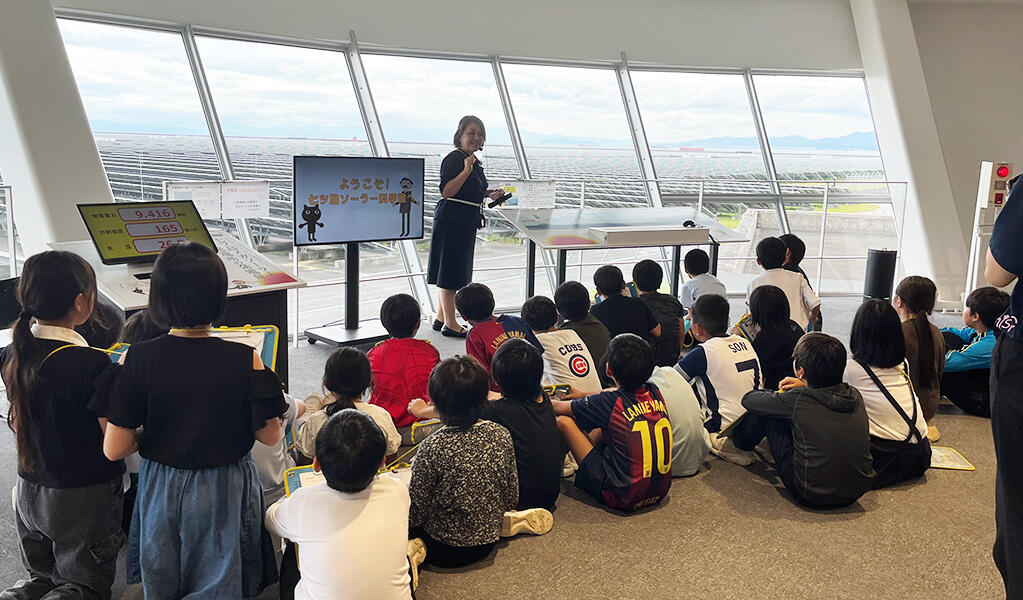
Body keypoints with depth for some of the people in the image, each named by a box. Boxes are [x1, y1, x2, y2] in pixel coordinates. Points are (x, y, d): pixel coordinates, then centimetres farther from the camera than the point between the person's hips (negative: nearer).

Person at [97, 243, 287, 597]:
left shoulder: (139, 359, -15)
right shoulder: (244, 361, -20)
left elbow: (114, 449, -11)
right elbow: (270, 436, -10)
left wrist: (152, 435, 9)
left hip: (161, 490, 2)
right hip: (225, 491, -2)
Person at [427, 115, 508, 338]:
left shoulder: (474, 162, 16)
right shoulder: (453, 159, -13)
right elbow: (446, 192, -21)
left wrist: (490, 194, 12)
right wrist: (466, 170, -27)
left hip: (467, 223, 10)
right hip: (451, 220, -10)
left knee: (454, 272, 15)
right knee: (450, 272, -4)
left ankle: (441, 318, 25)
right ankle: (450, 324, 1)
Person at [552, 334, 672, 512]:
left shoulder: (610, 402, -16)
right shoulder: (654, 393, 0)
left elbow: (558, 408, 0)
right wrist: (584, 396, 36)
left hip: (625, 499, -7)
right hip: (660, 493, 7)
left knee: (563, 422, -4)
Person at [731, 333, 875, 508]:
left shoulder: (798, 400, -18)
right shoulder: (854, 396, -3)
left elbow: (748, 400, -1)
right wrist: (805, 387, 18)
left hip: (811, 496, -6)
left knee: (767, 413, 5)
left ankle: (739, 442, 36)